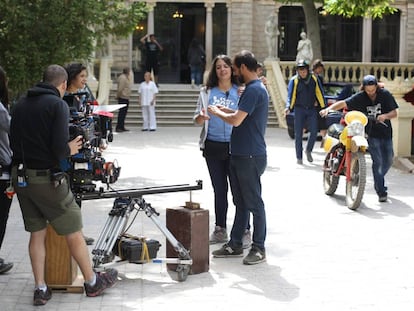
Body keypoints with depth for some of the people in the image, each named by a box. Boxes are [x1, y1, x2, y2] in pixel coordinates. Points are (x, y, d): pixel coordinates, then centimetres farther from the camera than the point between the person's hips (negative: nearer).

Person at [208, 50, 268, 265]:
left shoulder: (254, 90, -17)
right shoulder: (254, 88, 16)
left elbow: (236, 120, -24)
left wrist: (217, 112, -8)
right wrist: (227, 111, 14)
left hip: (250, 157, -10)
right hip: (240, 155, 10)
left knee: (254, 203, -2)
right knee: (241, 202, 14)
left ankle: (259, 248, 5)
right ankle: (235, 244, 22)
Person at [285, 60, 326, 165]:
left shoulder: (314, 79, 2)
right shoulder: (294, 80, -4)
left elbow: (320, 93, 7)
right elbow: (290, 95, -8)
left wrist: (324, 107, 5)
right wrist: (288, 107, -24)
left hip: (312, 109, 2)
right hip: (299, 109, -2)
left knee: (314, 132, -5)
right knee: (298, 134, 0)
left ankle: (308, 150, 21)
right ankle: (299, 157, 10)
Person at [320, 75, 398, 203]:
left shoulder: (385, 94, -6)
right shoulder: (360, 97, -10)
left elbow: (394, 113, -5)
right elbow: (343, 103, -19)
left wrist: (385, 116, -27)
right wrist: (328, 108, -34)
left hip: (385, 131, 3)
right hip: (371, 133, -3)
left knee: (388, 160, 12)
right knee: (377, 160, -13)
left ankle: (379, 182, 39)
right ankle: (381, 192, -6)